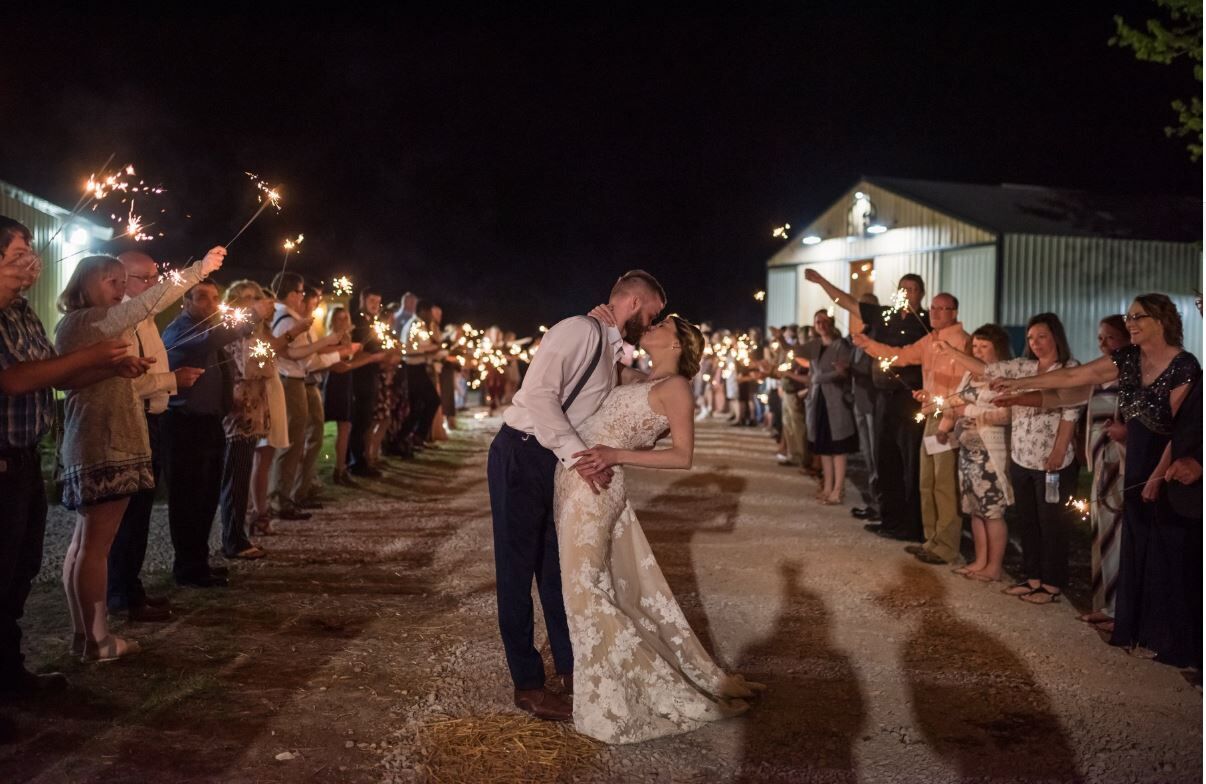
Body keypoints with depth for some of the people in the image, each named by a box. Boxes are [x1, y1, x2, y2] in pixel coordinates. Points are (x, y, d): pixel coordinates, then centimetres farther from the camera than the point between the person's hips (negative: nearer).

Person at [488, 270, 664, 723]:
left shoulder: (611, 350, 14)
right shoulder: (581, 330, -15)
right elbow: (539, 393, -26)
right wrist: (578, 455, -29)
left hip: (559, 464, 9)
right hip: (521, 456, -9)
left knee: (558, 566, 16)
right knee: (518, 570, 1)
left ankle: (569, 667, 29)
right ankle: (527, 686, 9)